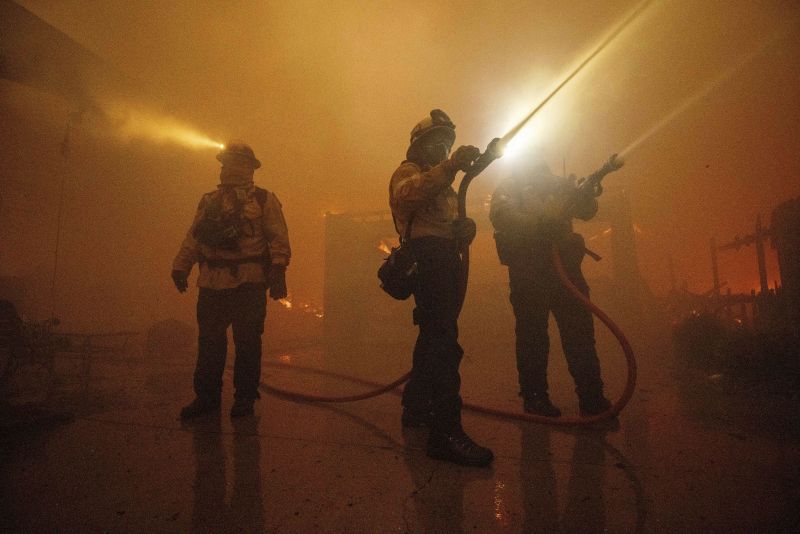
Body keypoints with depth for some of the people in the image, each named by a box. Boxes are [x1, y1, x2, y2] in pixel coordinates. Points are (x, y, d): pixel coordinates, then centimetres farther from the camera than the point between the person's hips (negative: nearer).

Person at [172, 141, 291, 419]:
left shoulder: (264, 200, 3)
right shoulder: (209, 201, 18)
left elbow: (278, 238, -4)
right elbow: (193, 237, 18)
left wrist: (278, 271, -15)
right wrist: (180, 266, 10)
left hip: (249, 283, -4)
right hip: (212, 283, 5)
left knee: (247, 341, 2)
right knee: (209, 341, 9)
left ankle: (245, 397, 17)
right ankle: (206, 396, 22)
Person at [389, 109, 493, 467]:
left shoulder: (442, 180, 31)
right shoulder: (408, 172, 4)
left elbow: (450, 225, 23)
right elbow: (408, 194, -23)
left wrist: (465, 227, -1)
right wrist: (451, 166, -33)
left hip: (446, 262, 10)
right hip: (428, 257, -10)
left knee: (434, 335, 14)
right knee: (444, 340, -19)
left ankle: (416, 409, 27)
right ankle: (446, 431, -21)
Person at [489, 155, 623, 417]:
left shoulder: (558, 182, 18)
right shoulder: (508, 188, 5)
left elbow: (586, 212, 11)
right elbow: (502, 217, -14)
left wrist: (587, 193, -10)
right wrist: (543, 220, -24)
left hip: (563, 261, 5)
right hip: (527, 268, -4)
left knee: (580, 328, 5)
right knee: (532, 332, 2)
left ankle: (592, 397, 16)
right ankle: (534, 396, 16)